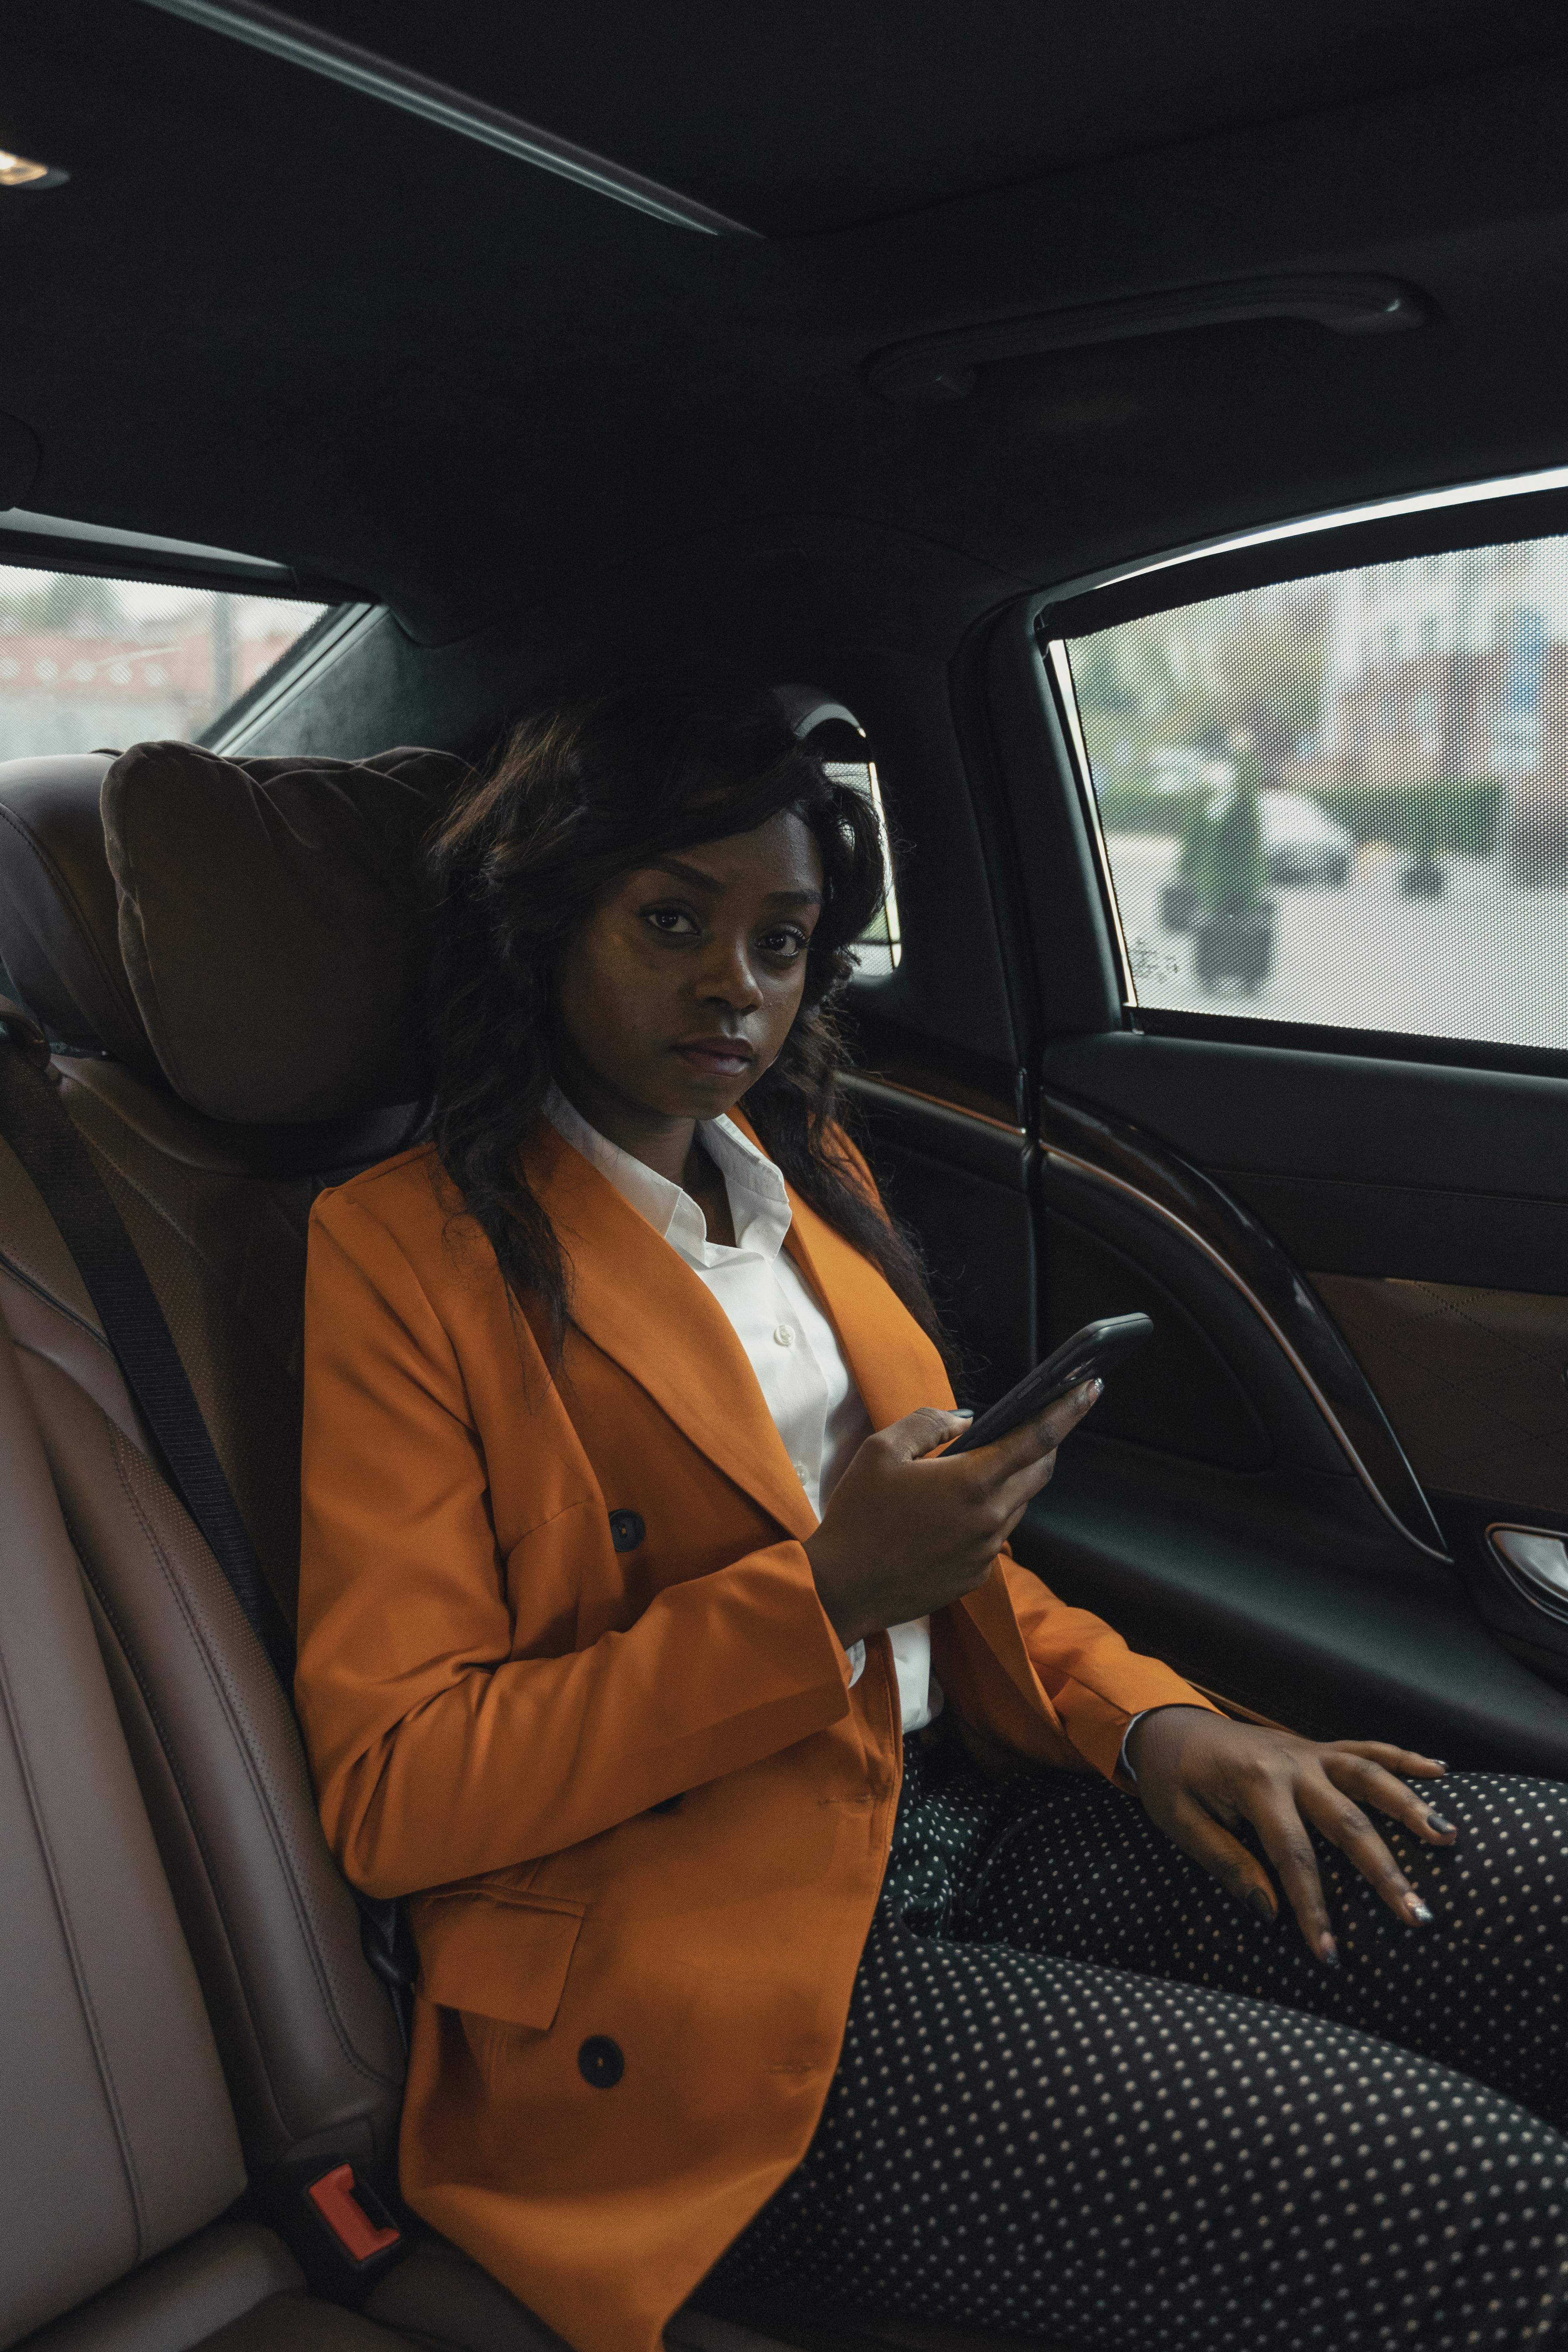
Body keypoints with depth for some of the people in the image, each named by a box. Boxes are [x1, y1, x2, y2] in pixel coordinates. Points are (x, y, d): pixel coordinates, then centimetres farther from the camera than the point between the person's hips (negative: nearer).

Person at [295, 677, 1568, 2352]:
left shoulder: (811, 1181, 15)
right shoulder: (396, 1253, -7)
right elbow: (392, 1798, -11)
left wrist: (1142, 1717, 0)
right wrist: (818, 1600, -19)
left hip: (978, 1816, 7)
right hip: (722, 1969, -7)